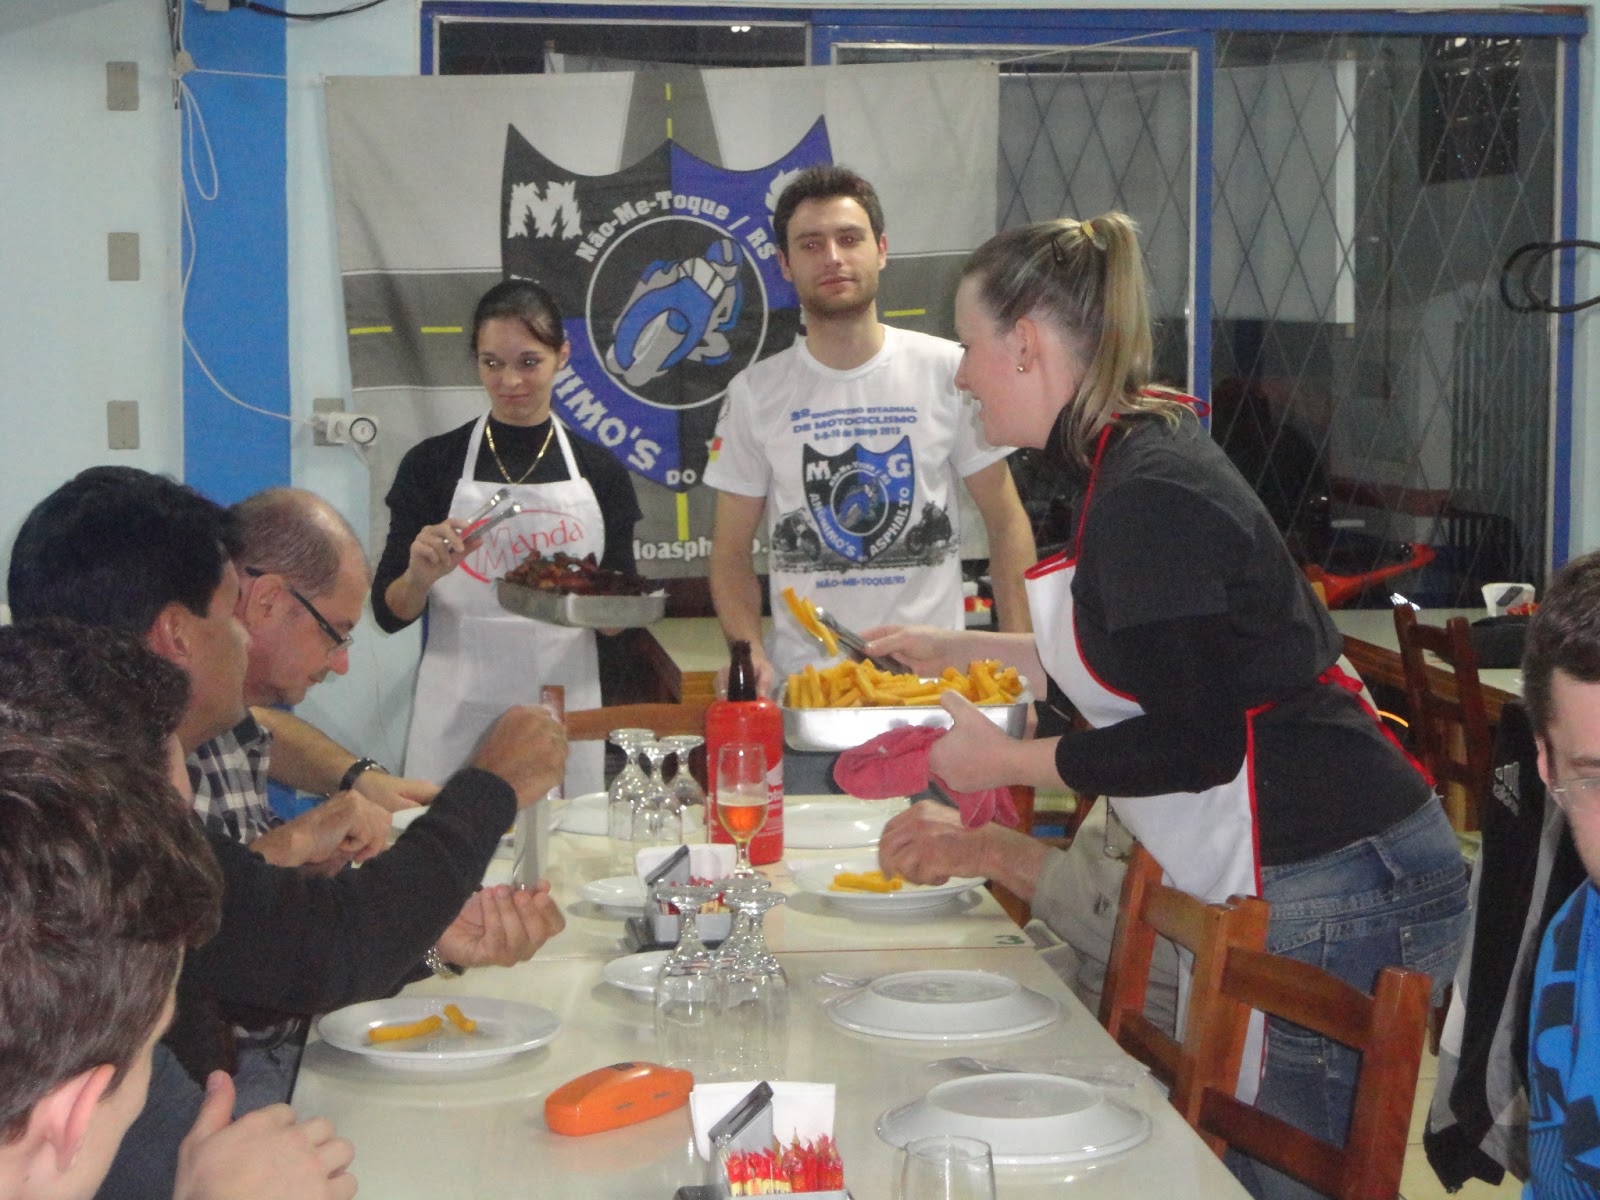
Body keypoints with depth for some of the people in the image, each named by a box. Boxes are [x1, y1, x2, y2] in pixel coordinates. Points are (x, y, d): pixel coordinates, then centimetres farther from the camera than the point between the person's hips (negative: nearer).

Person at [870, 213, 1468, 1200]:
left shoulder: (1149, 497, -18)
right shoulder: (1142, 461, 12)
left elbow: (1193, 743, -19)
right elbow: (1143, 656, 25)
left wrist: (1004, 762, -6)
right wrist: (958, 648, 30)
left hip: (1340, 892, -10)